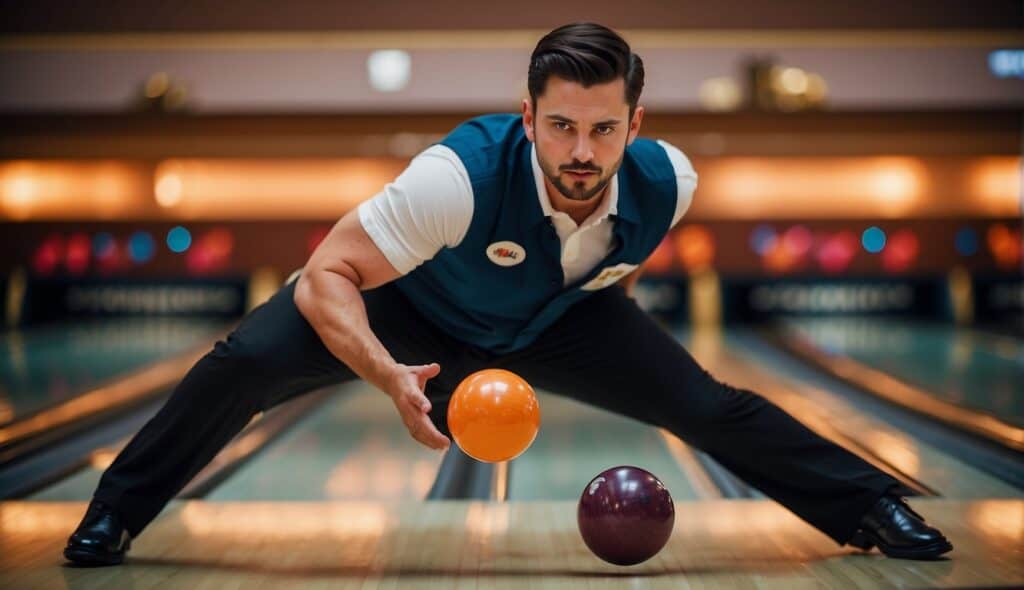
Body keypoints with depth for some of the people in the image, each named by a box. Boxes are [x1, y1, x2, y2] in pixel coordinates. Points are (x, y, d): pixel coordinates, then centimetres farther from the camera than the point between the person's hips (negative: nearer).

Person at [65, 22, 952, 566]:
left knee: (710, 406, -8)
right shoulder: (461, 175, -42)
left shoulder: (667, 182, -27)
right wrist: (392, 379, -49)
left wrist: (611, 281, 12)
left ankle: (875, 508, 16)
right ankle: (114, 516, -1)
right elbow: (327, 274, -37)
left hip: (557, 322, 3)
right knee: (246, 363, -25)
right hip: (417, 303, -3)